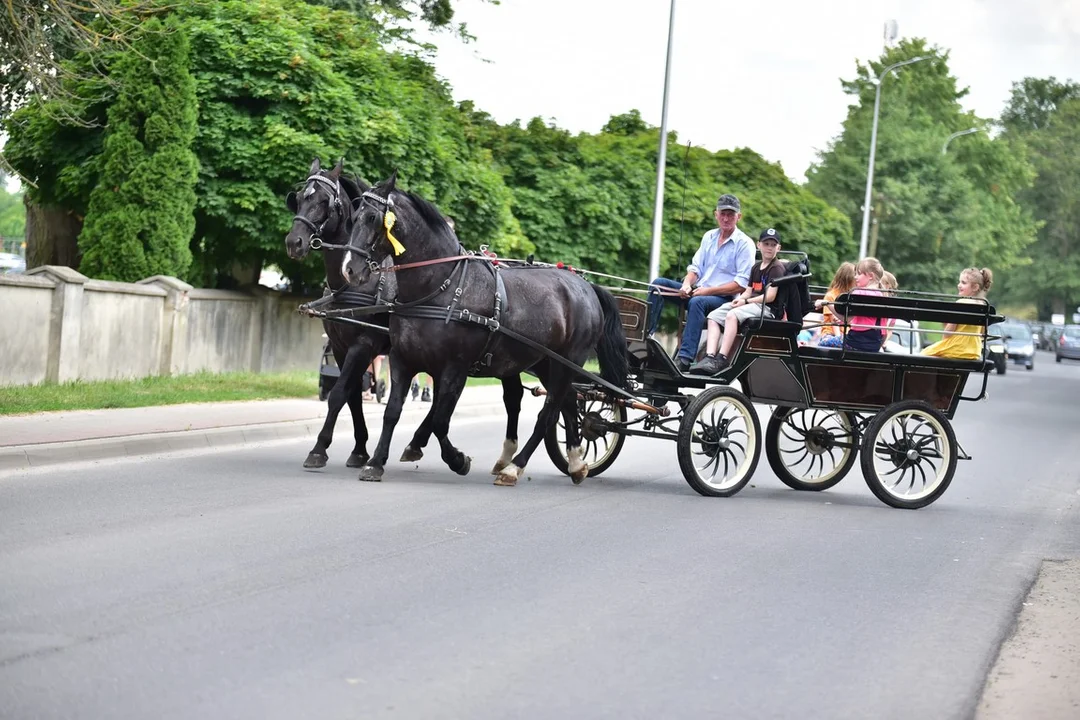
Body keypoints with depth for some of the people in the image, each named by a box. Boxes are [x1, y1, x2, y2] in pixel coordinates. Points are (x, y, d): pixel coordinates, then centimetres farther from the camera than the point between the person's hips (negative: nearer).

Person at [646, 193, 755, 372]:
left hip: (725, 299, -7)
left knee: (697, 302, -38)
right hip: (698, 291, 7)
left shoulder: (744, 244, -5)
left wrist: (707, 291, -16)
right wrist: (687, 284, -7)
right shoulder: (709, 237, 16)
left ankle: (684, 359, -48)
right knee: (658, 283, -9)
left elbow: (741, 285, -12)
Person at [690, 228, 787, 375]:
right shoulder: (756, 268, 24)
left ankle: (721, 359, -38)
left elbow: (770, 296, -12)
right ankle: (709, 357, -26)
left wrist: (746, 301, -14)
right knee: (713, 316, -9)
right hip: (752, 304, 9)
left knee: (732, 315, -33)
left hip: (768, 308, -9)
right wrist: (740, 299, -3)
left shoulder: (777, 268, -3)